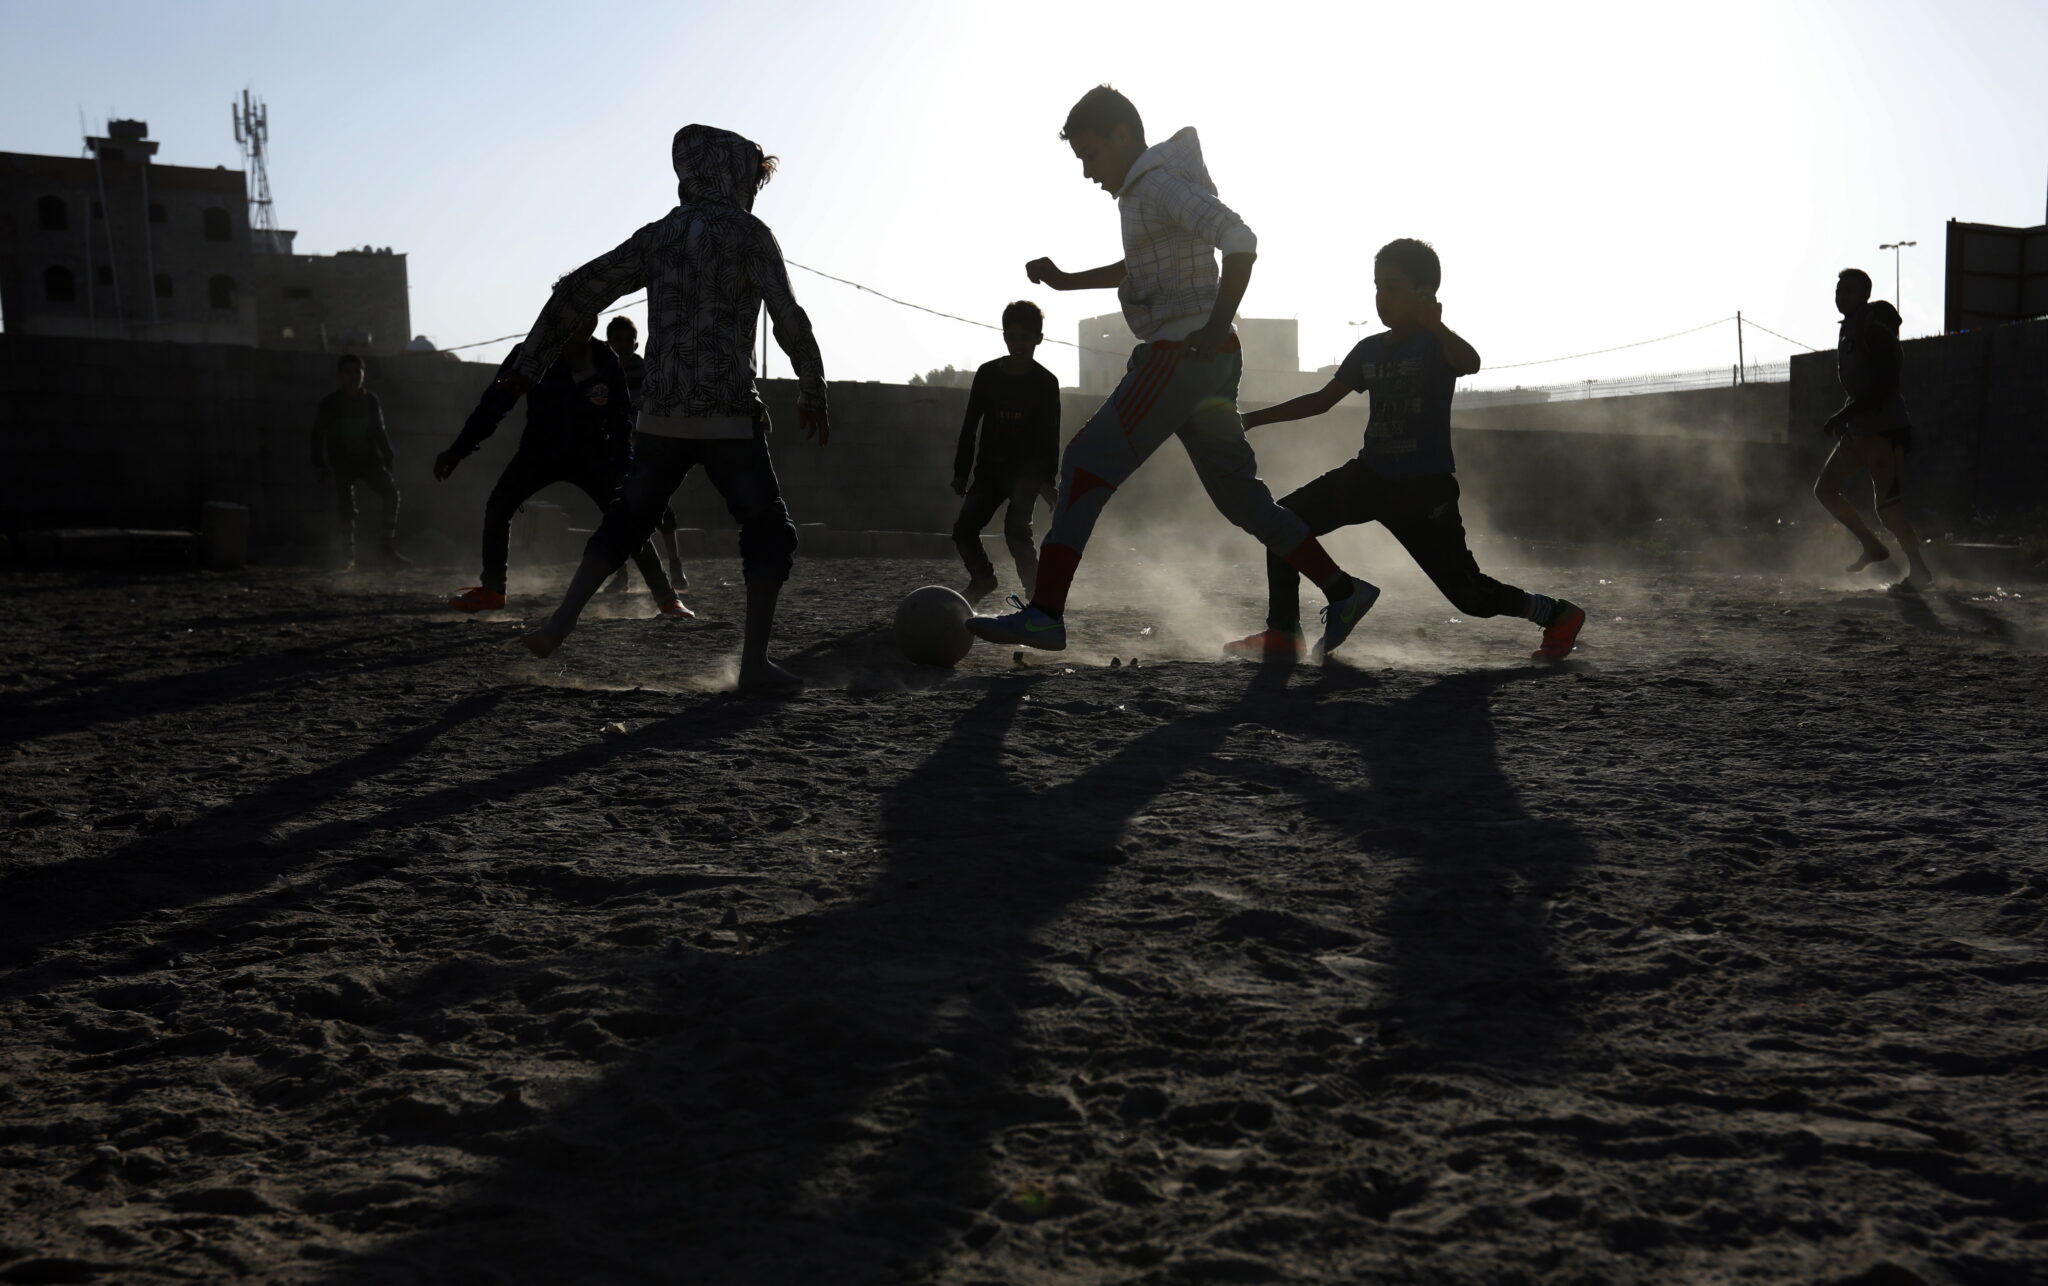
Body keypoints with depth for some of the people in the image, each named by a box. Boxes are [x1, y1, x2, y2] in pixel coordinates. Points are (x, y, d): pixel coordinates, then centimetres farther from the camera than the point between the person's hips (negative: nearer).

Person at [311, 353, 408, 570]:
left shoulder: (371, 401, 6)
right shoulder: (329, 404, -3)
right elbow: (318, 437, 2)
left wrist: (388, 458, 8)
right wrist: (320, 467, -4)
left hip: (368, 459, 2)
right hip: (341, 462, -2)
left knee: (391, 492, -19)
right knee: (346, 508, -11)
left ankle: (386, 550, -18)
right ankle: (348, 557, 3)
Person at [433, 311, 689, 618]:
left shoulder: (607, 364, -17)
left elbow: (620, 422, -7)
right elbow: (493, 404, -14)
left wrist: (624, 470, -18)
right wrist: (457, 451, -16)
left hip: (591, 454, -1)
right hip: (539, 451, 1)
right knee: (498, 507, -15)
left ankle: (666, 598, -7)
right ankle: (491, 590, 2)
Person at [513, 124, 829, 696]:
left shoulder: (656, 236, 12)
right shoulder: (748, 234, -3)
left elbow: (576, 291, 12)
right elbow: (790, 321, -6)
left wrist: (530, 362, 19)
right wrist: (813, 393, 7)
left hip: (661, 417, 5)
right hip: (729, 416, -5)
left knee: (627, 517, 21)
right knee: (768, 531, 6)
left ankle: (561, 622, 14)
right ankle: (755, 662, -1)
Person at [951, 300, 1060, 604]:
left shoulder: (1046, 383, -6)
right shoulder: (987, 374, 1)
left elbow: (1051, 436, -6)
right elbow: (970, 425, 6)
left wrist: (1046, 479, -16)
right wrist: (961, 472, 5)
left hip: (1027, 472, -4)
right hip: (990, 469, 4)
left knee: (1017, 530, -21)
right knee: (964, 528, -3)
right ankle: (983, 578, 23)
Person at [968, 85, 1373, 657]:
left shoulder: (1162, 183, -10)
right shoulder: (1145, 190, 20)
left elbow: (1240, 242, -23)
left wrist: (1215, 328, -27)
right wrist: (1067, 282, 31)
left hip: (1183, 354, -10)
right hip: (1206, 364, 10)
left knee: (1087, 464, -12)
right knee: (1238, 492, 12)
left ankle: (1044, 612, -15)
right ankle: (1343, 593, 14)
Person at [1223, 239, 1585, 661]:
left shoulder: (1436, 343, -9)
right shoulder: (1370, 349, 10)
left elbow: (1470, 364, -32)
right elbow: (1322, 400, 17)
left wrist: (1434, 325, -50)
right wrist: (1255, 418, 12)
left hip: (1426, 488, -6)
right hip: (1370, 476, 6)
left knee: (1467, 592, -4)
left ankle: (1559, 615, 21)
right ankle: (1282, 635, 0)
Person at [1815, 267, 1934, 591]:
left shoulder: (1874, 330, -14)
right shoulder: (1849, 330, 15)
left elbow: (1886, 383, -22)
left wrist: (1844, 414, -25)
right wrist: (1844, 418, 16)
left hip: (1884, 427, -10)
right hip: (1859, 428, 10)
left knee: (1887, 506, -11)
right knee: (1824, 489, 9)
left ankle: (1919, 571, -2)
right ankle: (1872, 546, 17)